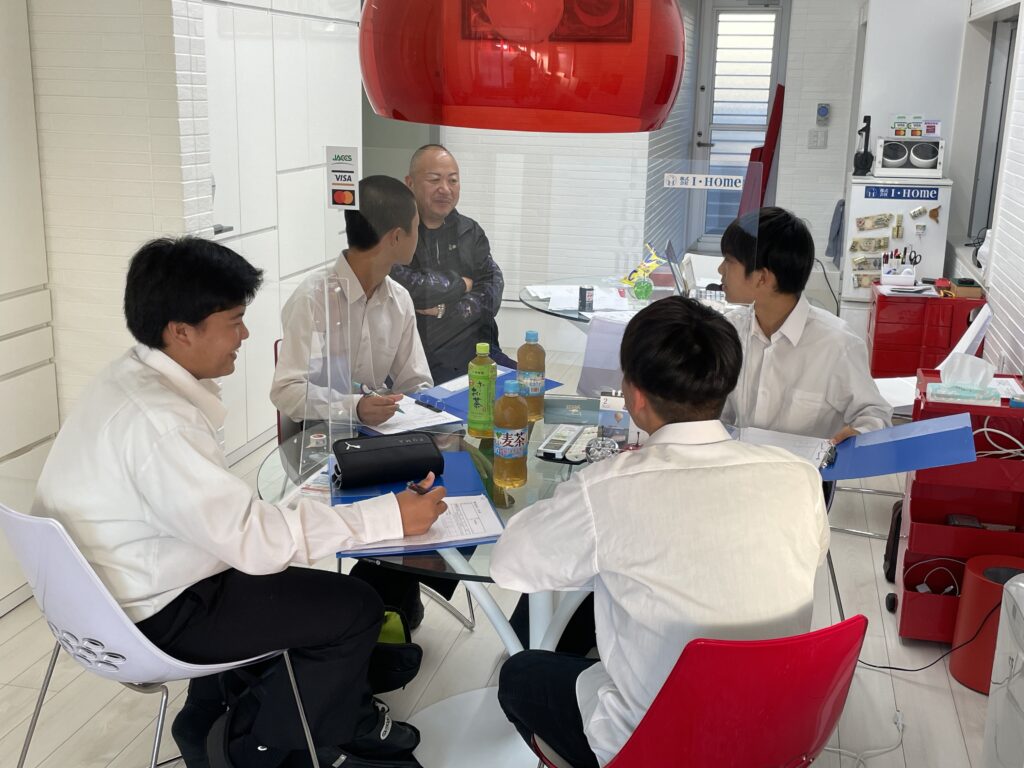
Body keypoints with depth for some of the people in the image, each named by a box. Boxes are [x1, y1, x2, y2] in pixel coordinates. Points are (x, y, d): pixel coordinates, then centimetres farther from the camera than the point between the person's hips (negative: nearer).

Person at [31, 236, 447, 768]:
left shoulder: (134, 376, 1)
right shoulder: (158, 420, -30)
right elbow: (256, 540, -28)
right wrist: (390, 517, -24)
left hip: (110, 589, 10)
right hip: (150, 615, -10)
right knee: (354, 610, -5)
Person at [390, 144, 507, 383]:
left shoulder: (470, 231, 16)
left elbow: (492, 290, 4)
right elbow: (401, 285, -17)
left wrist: (447, 311, -13)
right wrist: (460, 284, -3)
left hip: (476, 352, 5)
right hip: (416, 360, -5)